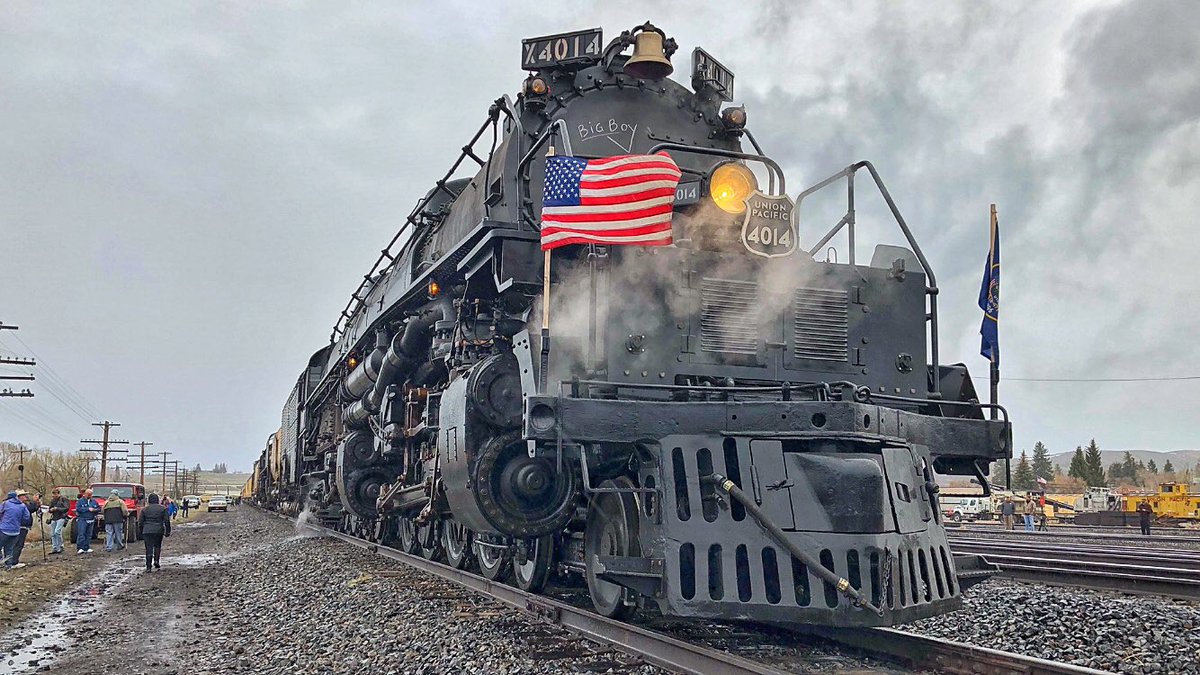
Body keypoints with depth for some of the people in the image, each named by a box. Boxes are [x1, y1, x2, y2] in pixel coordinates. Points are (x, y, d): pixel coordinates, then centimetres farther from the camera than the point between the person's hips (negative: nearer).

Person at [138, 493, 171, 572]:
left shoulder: (144, 509, 5)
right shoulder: (163, 508, 3)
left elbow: (140, 522, 7)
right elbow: (167, 521, 3)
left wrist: (141, 531, 18)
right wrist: (168, 532, 9)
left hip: (147, 531, 0)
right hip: (158, 531, 0)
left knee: (149, 548, 1)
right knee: (157, 546, 19)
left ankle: (148, 567, -4)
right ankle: (156, 561, 2)